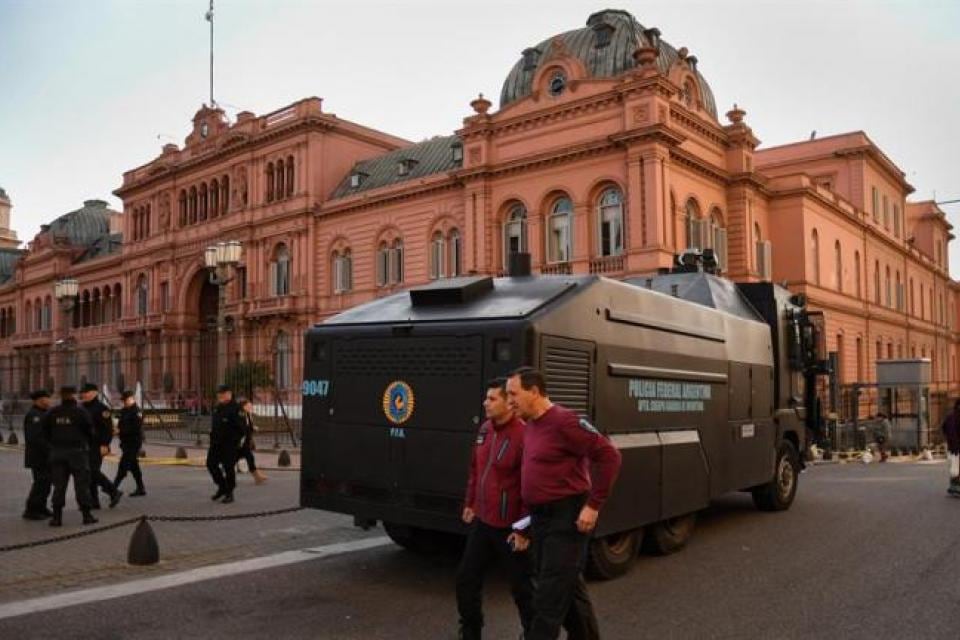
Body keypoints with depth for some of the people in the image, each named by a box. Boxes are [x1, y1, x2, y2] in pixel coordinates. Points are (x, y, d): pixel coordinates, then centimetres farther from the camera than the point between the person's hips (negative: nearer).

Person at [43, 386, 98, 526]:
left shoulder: (51, 413, 3)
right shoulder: (81, 413, -9)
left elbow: (45, 431, 4)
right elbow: (90, 432, -6)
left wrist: (53, 444, 16)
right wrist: (89, 445, 12)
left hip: (57, 453, 3)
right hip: (77, 451, -3)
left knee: (59, 485, 8)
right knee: (82, 484, 2)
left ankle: (57, 516, 8)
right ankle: (86, 515, 5)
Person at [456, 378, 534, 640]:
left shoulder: (523, 436, -22)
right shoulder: (485, 429, 4)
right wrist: (470, 503, 21)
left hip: (509, 528, -8)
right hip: (482, 522, 8)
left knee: (521, 588, 8)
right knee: (466, 580, 14)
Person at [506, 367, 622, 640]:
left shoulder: (564, 422, -18)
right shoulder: (529, 427, 9)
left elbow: (609, 456, -20)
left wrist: (593, 505, -19)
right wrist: (532, 514, 14)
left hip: (567, 518, -9)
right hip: (541, 518, 9)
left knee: (549, 597, -3)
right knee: (569, 587, 20)